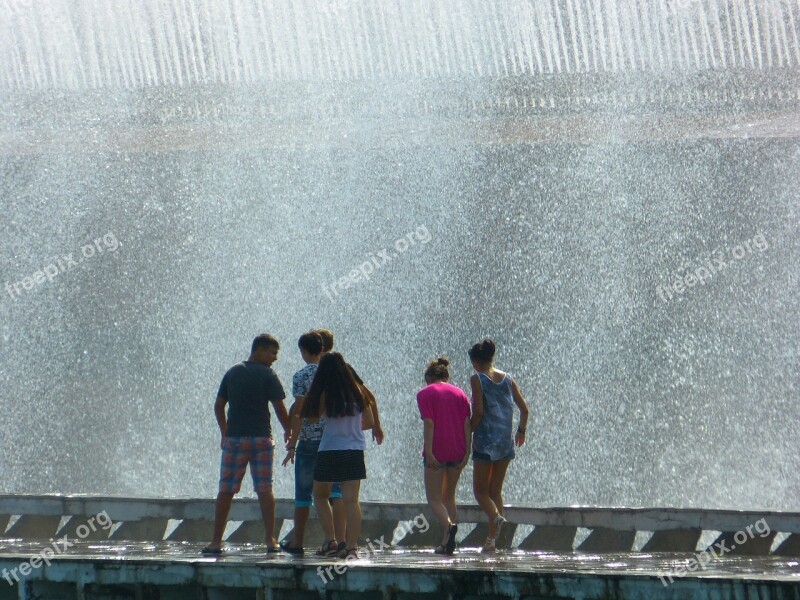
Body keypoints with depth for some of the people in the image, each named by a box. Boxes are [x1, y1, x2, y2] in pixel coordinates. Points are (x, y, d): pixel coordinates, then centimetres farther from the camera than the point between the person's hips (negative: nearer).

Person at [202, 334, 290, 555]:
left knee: (226, 490, 3)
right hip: (261, 438, -2)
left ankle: (216, 541, 1)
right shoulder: (268, 375, -4)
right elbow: (280, 409, -7)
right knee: (265, 490, 3)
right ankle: (271, 540, 1)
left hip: (234, 439, 2)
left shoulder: (232, 373, 9)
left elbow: (218, 406, 12)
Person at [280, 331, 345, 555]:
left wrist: (292, 444, -9)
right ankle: (340, 539, -13)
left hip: (309, 440, -3)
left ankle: (297, 542, 17)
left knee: (303, 494, 8)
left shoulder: (302, 376, -8)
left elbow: (299, 412, -12)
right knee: (336, 491, -1)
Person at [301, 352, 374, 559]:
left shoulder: (324, 395, -10)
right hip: (355, 451, 3)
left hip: (330, 451, -3)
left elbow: (312, 418, 0)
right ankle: (351, 545, -9)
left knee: (320, 496, 16)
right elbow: (369, 422, 9)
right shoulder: (357, 392, 0)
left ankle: (330, 540, 4)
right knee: (351, 500, 0)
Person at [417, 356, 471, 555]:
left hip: (437, 451, -5)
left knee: (434, 498, -1)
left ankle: (448, 524, -29)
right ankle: (447, 542, 9)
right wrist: (467, 452, 2)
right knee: (449, 496, 16)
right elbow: (467, 424, 4)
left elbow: (429, 423, -11)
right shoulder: (459, 393, 12)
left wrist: (429, 452, -15)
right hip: (457, 452, 5)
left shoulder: (425, 394, 0)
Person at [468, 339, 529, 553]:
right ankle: (492, 539, 9)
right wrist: (521, 431, 25)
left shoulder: (477, 379, -8)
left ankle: (495, 515, -29)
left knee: (480, 489, 1)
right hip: (506, 441, 5)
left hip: (485, 440, -5)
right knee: (495, 490, 12)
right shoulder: (507, 379, 8)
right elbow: (524, 409, 10)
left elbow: (479, 412, -17)